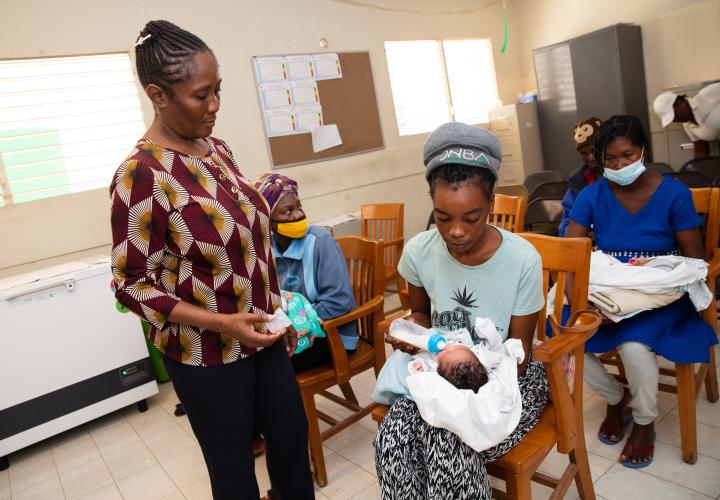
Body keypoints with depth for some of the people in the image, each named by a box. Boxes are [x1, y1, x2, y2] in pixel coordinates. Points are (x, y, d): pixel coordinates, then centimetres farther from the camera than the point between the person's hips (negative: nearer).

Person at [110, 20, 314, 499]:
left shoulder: (217, 148, 3)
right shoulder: (142, 175, -19)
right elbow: (133, 284, -16)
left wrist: (279, 310, 10)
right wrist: (220, 324, -24)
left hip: (261, 332, 7)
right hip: (207, 353, -6)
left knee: (292, 434, 20)